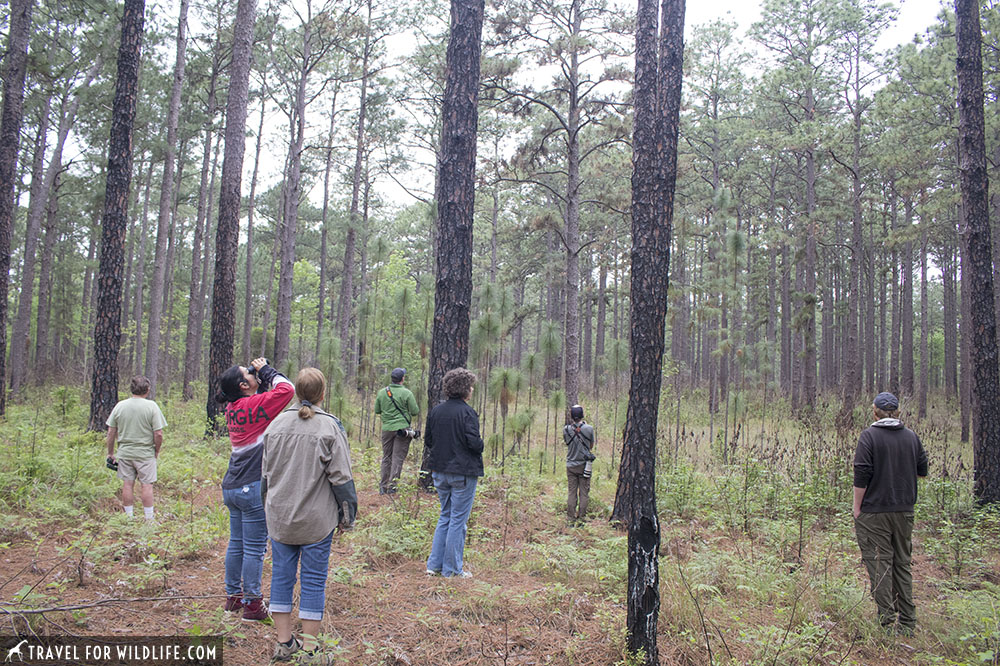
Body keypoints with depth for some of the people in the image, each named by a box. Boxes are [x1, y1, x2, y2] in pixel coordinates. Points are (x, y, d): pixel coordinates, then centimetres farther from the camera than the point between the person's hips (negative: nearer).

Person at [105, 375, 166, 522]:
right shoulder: (152, 406, -10)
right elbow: (158, 434, -13)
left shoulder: (120, 406, 0)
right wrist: (157, 451, 2)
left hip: (124, 453, 3)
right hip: (145, 453, -3)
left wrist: (110, 453, 13)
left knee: (127, 484, 11)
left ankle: (129, 517, 20)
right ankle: (149, 519, 8)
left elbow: (111, 432, 4)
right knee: (147, 485, 3)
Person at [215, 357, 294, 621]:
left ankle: (233, 596, 27)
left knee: (236, 544, 16)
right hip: (253, 487, -8)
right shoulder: (257, 405, -15)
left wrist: (263, 378, 7)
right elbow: (287, 389, -19)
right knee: (254, 548, 1)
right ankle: (253, 604, 10)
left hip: (231, 487, 8)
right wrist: (266, 370, -6)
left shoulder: (233, 409, 7)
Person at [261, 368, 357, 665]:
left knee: (281, 575, 13)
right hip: (316, 519, -4)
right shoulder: (330, 426, -12)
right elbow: (340, 476, -10)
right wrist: (348, 514, 0)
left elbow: (266, 472, 12)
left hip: (279, 517, 4)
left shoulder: (277, 423, 3)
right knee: (314, 579, 5)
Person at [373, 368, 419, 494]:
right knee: (398, 458, 1)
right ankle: (392, 486, 1)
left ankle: (383, 487, 15)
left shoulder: (382, 392, 2)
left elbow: (377, 410, 10)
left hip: (387, 428, 4)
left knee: (386, 457, 13)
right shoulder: (407, 393, -10)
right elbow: (415, 411, -6)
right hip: (402, 428, -4)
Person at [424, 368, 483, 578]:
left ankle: (434, 565, 20)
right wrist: (482, 445, 0)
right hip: (463, 473, -6)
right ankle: (452, 569, 11)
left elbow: (428, 441, 9)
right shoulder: (467, 413, -16)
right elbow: (474, 443, -21)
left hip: (440, 472, 7)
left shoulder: (435, 411, 4)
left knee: (445, 516, 19)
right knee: (458, 519, 4)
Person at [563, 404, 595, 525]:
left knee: (572, 493, 8)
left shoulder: (566, 429, -7)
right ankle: (581, 517, 7)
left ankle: (571, 518, 10)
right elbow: (591, 446, 5)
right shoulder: (589, 428, -10)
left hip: (571, 465, 2)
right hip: (584, 465, -2)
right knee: (584, 493, 6)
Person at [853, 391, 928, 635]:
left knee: (879, 565, 0)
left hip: (874, 511, -5)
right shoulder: (911, 436, 4)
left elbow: (861, 476, -13)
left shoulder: (869, 435, -9)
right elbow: (922, 470, 15)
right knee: (902, 564, 13)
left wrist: (857, 509, -6)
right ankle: (907, 622, 18)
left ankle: (887, 621, 1)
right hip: (905, 510, 5)